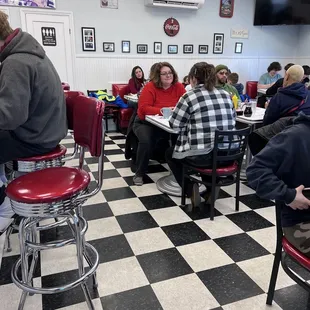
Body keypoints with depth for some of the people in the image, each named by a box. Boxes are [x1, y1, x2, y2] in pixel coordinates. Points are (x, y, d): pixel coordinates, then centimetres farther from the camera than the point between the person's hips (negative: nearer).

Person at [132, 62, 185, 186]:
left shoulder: (179, 87, -3)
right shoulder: (150, 87, -15)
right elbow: (143, 108, -24)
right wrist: (162, 111, -34)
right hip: (146, 123, -3)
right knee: (146, 141, -30)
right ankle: (139, 173, -8)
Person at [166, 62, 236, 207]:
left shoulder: (189, 96, -8)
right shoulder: (226, 94, 8)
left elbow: (174, 124, -1)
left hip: (202, 155, -6)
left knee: (170, 153, 24)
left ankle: (190, 189, 14)